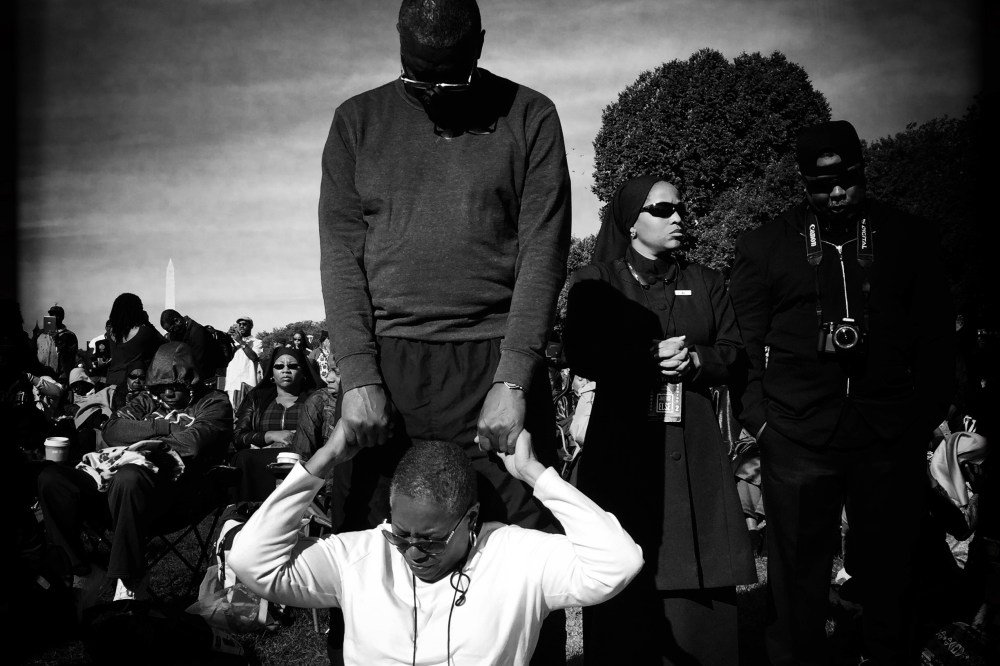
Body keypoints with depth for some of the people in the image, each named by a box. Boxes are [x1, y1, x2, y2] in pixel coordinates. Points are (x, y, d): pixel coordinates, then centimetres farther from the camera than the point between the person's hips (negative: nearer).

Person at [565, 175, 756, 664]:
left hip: (693, 445, 3)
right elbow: (581, 356, -4)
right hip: (623, 443, -2)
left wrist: (694, 361, -8)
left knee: (699, 578, 0)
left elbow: (733, 353, 12)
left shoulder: (704, 282, 17)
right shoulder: (594, 281, 7)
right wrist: (649, 356, -15)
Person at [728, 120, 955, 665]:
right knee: (798, 577, 6)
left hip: (892, 438, 2)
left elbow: (936, 335, 10)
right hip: (796, 439, -1)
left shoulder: (909, 239, 7)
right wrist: (757, 416, -3)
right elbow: (745, 343, 5)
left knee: (890, 569, 11)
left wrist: (925, 413, 3)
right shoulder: (763, 247, 4)